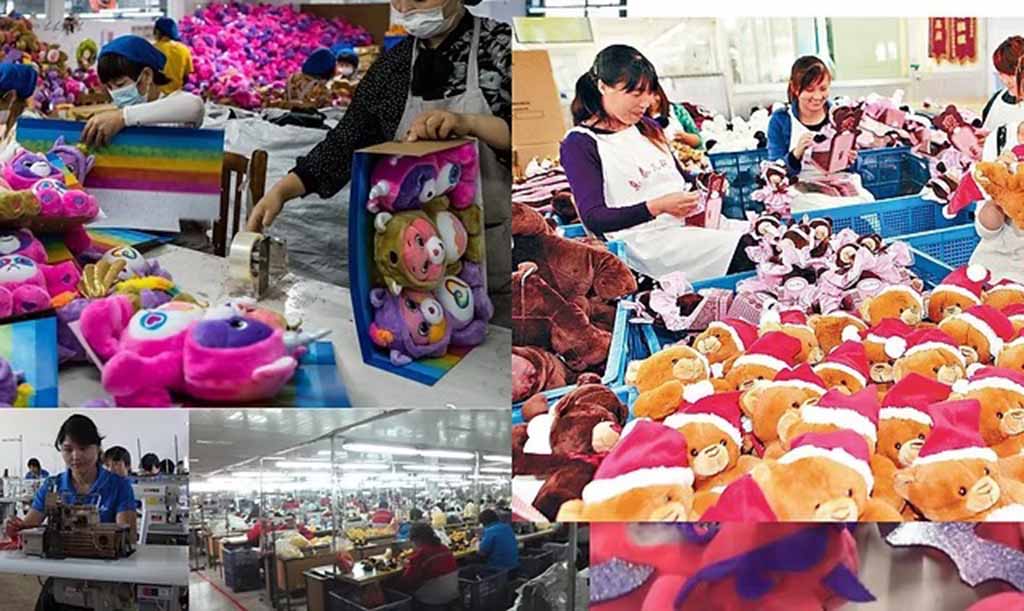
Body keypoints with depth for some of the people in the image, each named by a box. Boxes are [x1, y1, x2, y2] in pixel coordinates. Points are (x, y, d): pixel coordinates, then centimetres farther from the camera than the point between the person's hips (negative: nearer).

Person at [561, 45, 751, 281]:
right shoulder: (579, 144, -5)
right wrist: (658, 207, -24)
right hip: (648, 241, -8)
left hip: (691, 223, 8)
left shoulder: (647, 126, 18)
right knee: (745, 252, -26)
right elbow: (593, 218, -13)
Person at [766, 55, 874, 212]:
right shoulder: (780, 120, 1)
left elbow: (855, 166, 14)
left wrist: (851, 160, -11)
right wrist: (796, 154, -25)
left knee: (867, 200, -30)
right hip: (801, 186, -3)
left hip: (840, 181, 3)